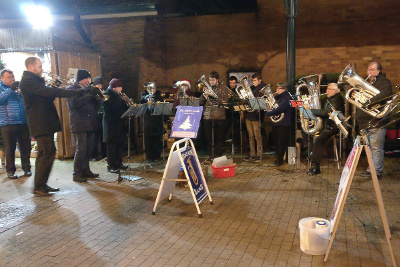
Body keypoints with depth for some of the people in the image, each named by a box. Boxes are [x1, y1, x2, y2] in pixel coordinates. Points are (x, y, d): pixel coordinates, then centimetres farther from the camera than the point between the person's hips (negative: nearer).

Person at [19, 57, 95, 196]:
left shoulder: (33, 80, 19)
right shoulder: (28, 81, -13)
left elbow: (46, 94, 18)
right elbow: (49, 92, -25)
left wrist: (52, 88, -3)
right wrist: (77, 92, -27)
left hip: (44, 123, 11)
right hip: (41, 123, -11)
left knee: (45, 154, 13)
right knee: (47, 153, -10)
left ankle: (42, 185, 21)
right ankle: (39, 187, -3)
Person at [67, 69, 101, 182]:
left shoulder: (87, 89, 20)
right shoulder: (71, 89, -1)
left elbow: (96, 104, 17)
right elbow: (75, 103, -19)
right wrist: (90, 94, -20)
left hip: (90, 123, 7)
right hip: (79, 124, -7)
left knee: (89, 149, 8)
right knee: (81, 149, -10)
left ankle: (86, 171, 20)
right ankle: (77, 174, -3)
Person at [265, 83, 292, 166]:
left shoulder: (286, 98, -12)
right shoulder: (277, 97, 15)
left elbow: (279, 109, -22)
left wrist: (268, 113, -16)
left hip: (283, 123, -8)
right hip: (276, 122, 8)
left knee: (281, 143, -2)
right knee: (276, 142, 14)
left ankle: (280, 160, 5)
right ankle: (278, 158, 25)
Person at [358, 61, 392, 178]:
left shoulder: (384, 82, -5)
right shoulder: (366, 82, 19)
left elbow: (385, 94, -25)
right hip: (365, 120, 8)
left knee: (376, 147, -6)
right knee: (370, 147, 14)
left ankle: (377, 171, 1)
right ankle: (371, 168, 23)